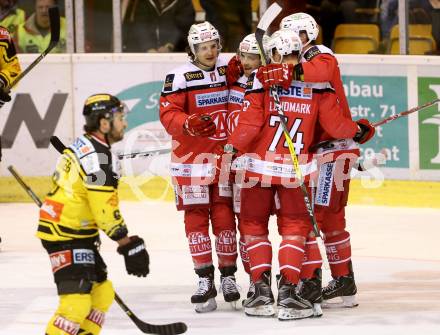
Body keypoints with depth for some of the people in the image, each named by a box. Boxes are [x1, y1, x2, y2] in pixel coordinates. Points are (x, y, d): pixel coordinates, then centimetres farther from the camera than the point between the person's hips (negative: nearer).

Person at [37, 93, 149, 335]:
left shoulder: (83, 146, 13)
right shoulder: (98, 157, -19)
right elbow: (106, 210, -21)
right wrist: (129, 245, -16)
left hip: (76, 233, 11)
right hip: (65, 237, -11)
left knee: (102, 292, 16)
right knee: (77, 302, -17)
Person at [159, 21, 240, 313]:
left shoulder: (230, 70, 4)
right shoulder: (180, 77, -8)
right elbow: (168, 114, -12)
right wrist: (189, 124, -30)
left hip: (225, 155, 2)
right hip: (192, 158, -2)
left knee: (224, 215, 3)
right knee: (196, 216, -1)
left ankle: (228, 276, 13)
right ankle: (205, 281, 4)